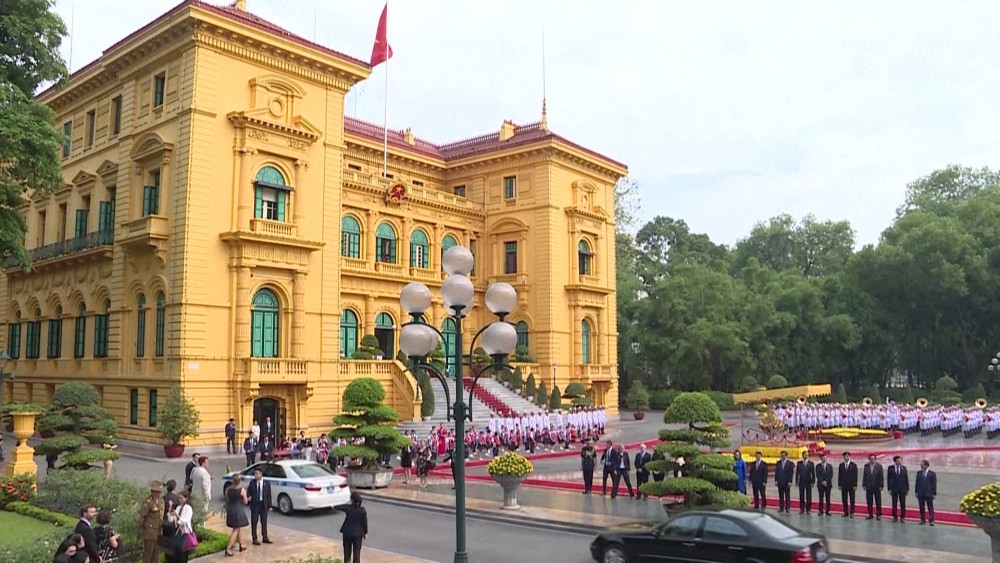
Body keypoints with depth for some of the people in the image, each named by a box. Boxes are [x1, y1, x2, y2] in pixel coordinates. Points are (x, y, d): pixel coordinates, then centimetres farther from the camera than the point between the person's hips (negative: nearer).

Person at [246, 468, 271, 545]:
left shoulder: (266, 483, -2)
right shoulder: (252, 483, 0)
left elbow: (269, 495, 0)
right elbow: (249, 493, -1)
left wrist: (269, 506, -1)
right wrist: (246, 496, -24)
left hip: (263, 504, 0)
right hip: (255, 504, 0)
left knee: (264, 522, 9)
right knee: (254, 522, 3)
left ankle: (265, 537, 20)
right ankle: (254, 539, 11)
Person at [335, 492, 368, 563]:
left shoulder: (348, 507, -14)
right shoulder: (362, 510, -12)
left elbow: (336, 507, 1)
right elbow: (365, 522, -5)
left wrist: (334, 507, 26)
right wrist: (365, 532, 8)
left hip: (347, 533, 0)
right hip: (358, 533, 0)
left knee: (347, 551, 15)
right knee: (356, 551, 7)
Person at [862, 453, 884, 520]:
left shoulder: (879, 466, -4)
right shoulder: (866, 466, 4)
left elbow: (881, 477, -5)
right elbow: (864, 476, 6)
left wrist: (881, 486, -9)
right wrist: (864, 485, 2)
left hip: (877, 487, -3)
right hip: (868, 487, 3)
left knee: (878, 502, 2)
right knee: (869, 502, 6)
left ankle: (878, 515, 10)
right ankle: (870, 515, 14)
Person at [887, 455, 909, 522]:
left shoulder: (903, 468, 2)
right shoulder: (890, 468, -1)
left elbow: (906, 478, 4)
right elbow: (888, 478, 0)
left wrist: (907, 489, 1)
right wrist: (889, 489, -4)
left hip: (902, 489, 1)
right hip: (894, 489, -1)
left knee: (903, 504, 3)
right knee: (894, 504, 5)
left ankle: (902, 517, 12)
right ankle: (894, 517, 13)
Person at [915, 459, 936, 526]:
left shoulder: (932, 474, -3)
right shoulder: (919, 473, 7)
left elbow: (934, 484, -2)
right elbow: (917, 483, 10)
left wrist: (934, 493, -5)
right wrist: (916, 491, 6)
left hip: (929, 494, -3)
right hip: (920, 494, 3)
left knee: (930, 507, 0)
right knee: (921, 507, 7)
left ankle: (931, 521, 2)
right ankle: (922, 520, 14)